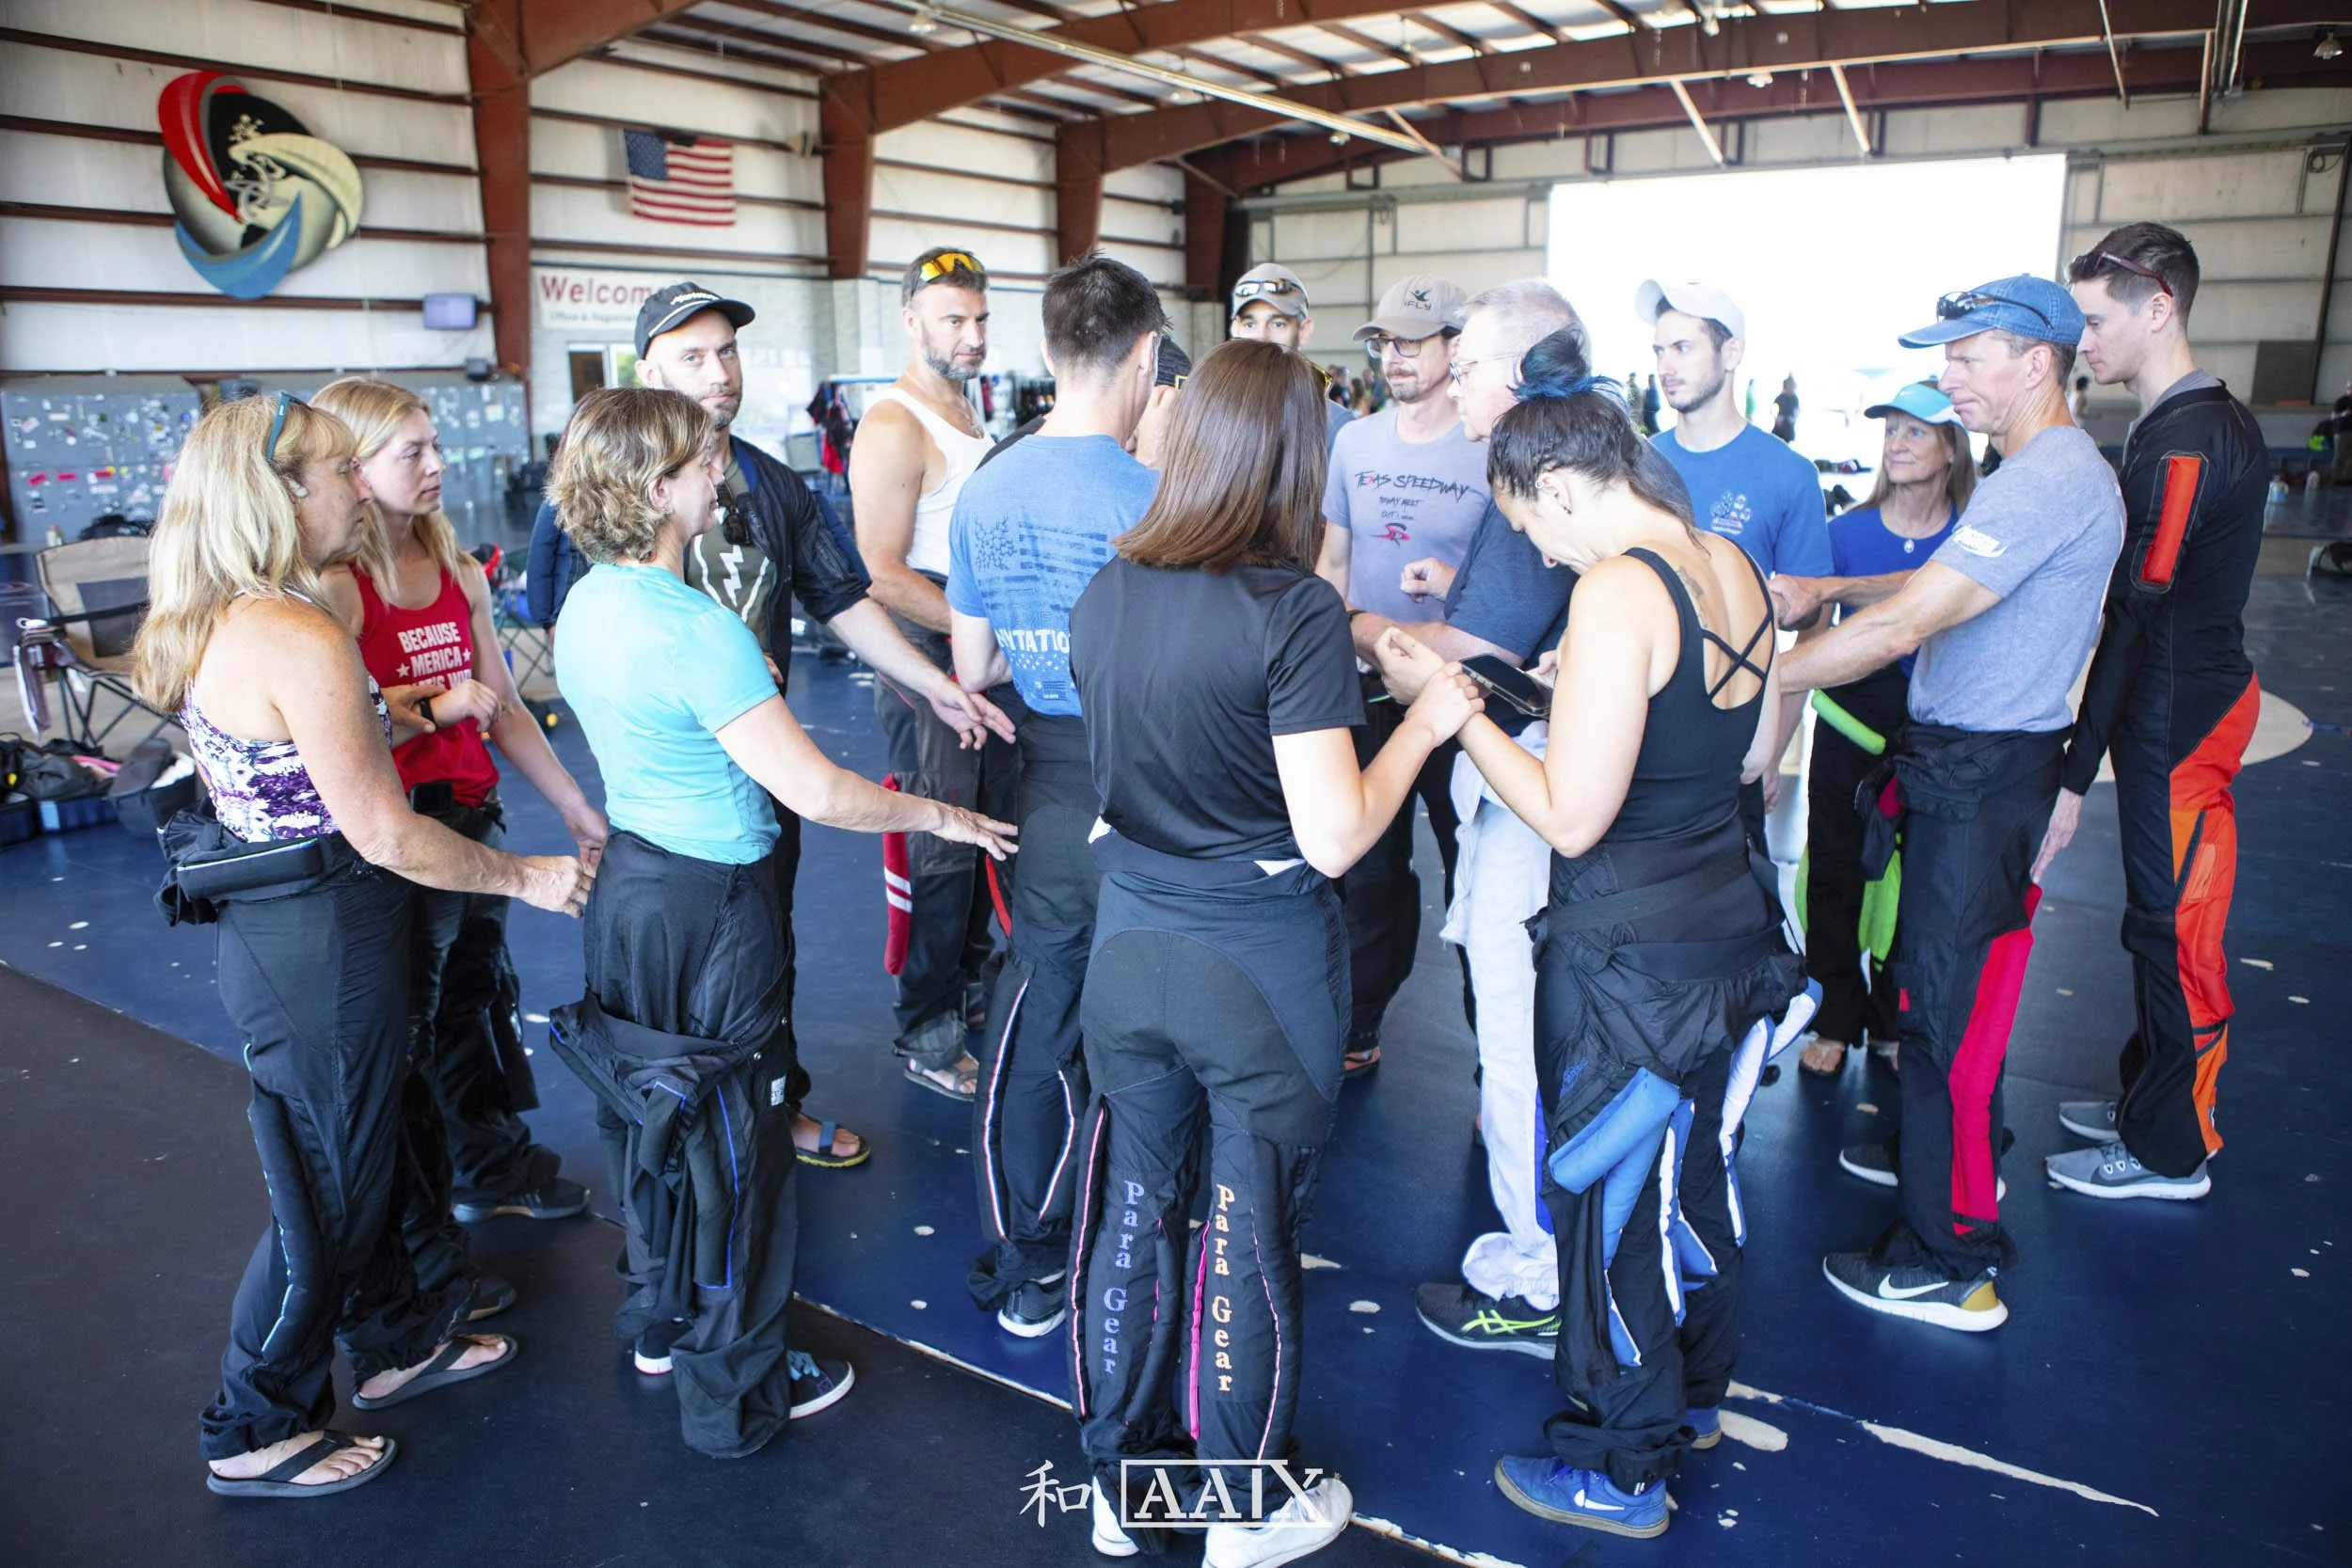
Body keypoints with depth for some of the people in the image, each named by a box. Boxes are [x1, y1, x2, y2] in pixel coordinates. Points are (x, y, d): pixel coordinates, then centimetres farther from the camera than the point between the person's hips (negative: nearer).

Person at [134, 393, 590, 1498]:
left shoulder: (208, 623, 4)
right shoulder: (300, 640, -25)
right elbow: (384, 836, -23)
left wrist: (386, 710, 15)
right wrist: (531, 879, -12)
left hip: (274, 929, 9)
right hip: (321, 947, -9)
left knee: (367, 1145, 24)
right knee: (327, 1189, 8)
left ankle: (394, 1342, 44)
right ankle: (256, 1435, 27)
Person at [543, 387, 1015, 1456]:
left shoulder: (585, 607, 3)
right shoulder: (698, 630, -25)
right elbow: (814, 791, -25)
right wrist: (936, 816, -13)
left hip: (629, 881, 9)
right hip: (711, 907, -9)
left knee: (654, 1116, 24)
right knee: (731, 1140, 6)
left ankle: (661, 1325, 46)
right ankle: (734, 1395, 23)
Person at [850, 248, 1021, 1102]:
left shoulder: (968, 409, 15)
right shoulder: (893, 426, -14)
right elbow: (884, 575, -20)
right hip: (929, 663, -9)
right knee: (943, 854, -1)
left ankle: (971, 990, 34)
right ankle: (928, 1038, 13)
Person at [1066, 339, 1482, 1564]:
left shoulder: (1104, 596, 0)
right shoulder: (1293, 611, -19)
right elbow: (1335, 836, -20)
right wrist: (1422, 723, -4)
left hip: (1131, 945, 5)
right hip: (1259, 966, -5)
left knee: (1131, 1209, 19)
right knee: (1246, 1233, 12)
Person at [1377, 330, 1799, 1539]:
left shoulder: (1617, 589, -23)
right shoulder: (1732, 567, 3)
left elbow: (1571, 817, -24)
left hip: (1630, 953, -9)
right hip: (1730, 925, 9)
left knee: (1614, 1200, 9)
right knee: (1697, 1166, 25)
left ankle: (1620, 1470, 29)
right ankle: (1690, 1390, 48)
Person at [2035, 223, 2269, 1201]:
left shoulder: (2184, 441, -20)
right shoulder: (2216, 422, 12)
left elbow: (2136, 619, -23)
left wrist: (2075, 774, -22)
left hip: (2178, 722, -10)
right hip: (2199, 702, 10)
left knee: (2174, 933, 2)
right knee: (2160, 923, 19)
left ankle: (2170, 1153, 16)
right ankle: (2149, 1099, 34)